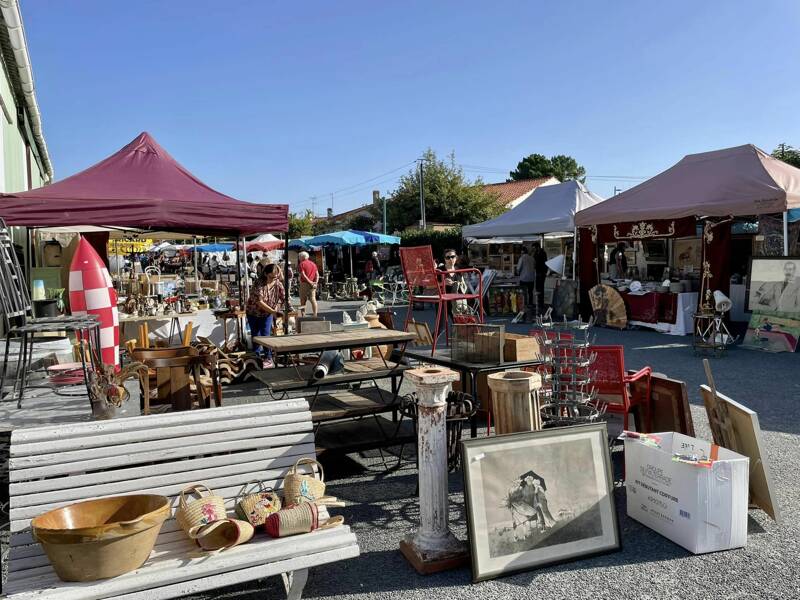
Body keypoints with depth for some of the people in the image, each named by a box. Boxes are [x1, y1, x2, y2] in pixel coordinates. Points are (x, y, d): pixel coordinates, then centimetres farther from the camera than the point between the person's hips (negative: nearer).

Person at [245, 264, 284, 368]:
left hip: (267, 314, 1)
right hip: (253, 313, -1)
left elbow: (284, 297, -11)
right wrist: (273, 311, -37)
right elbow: (259, 301, -31)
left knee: (265, 335, -7)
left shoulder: (278, 284, -13)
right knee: (255, 335, 9)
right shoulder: (259, 283, -26)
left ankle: (269, 359, -1)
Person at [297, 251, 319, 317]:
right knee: (313, 299, 3)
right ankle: (315, 315, -2)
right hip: (313, 285, 5)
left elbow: (303, 275, -13)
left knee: (303, 300, 3)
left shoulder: (301, 264, -2)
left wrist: (310, 282, -14)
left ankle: (303, 315, 2)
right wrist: (316, 282, -4)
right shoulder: (313, 264, 16)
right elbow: (317, 274, 7)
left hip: (304, 283, -4)